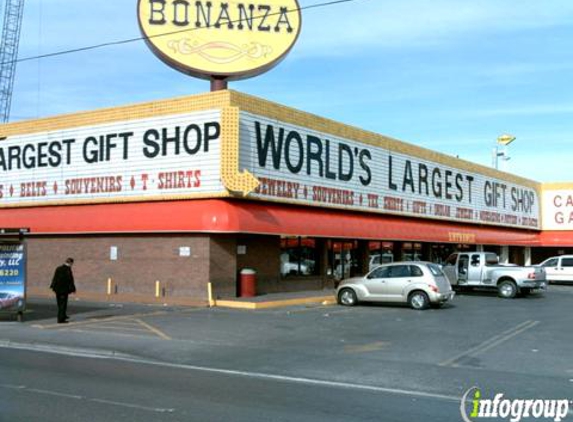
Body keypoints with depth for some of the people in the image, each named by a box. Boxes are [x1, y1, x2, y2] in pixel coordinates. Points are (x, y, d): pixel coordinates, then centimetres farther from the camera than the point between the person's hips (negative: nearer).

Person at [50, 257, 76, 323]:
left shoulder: (58, 268, 5)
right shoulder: (68, 270, -17)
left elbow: (55, 278, 14)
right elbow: (70, 281, -15)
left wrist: (53, 287, 25)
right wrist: (73, 289, -6)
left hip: (57, 289, 8)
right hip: (64, 289, -8)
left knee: (60, 303, 19)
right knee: (63, 304, 0)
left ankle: (63, 316, 37)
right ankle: (61, 319, 2)